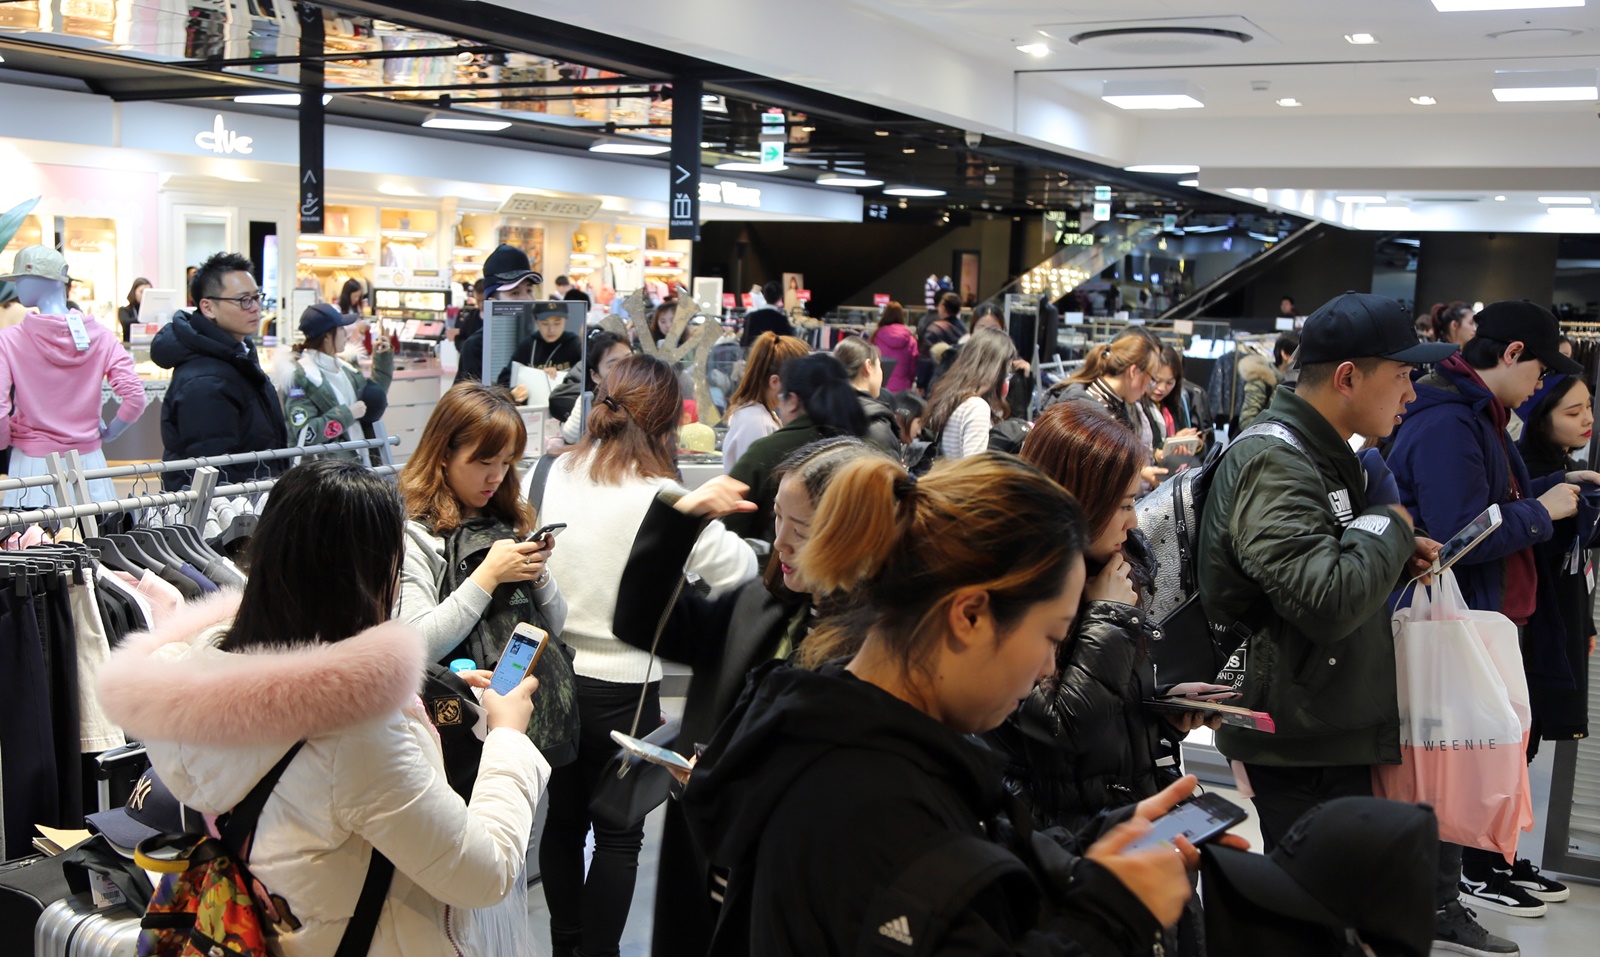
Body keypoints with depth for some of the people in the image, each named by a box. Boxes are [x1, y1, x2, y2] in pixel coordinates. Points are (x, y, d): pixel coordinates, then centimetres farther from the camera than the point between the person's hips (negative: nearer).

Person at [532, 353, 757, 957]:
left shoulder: (560, 473, -5)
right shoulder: (658, 496, -19)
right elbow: (736, 569, -15)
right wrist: (702, 514, 2)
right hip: (620, 685, -5)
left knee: (563, 818, 20)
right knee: (619, 833, 11)